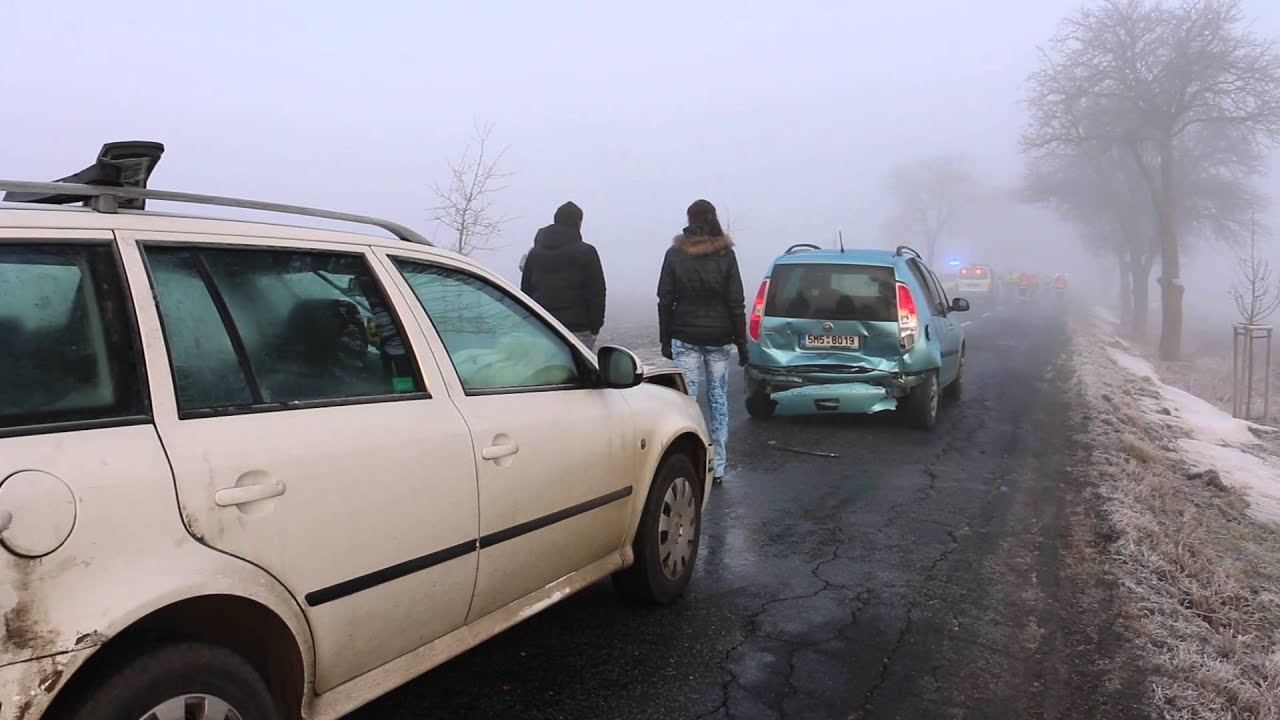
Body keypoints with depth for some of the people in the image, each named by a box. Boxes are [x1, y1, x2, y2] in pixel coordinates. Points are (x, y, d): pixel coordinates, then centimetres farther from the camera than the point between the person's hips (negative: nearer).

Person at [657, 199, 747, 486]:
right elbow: (736, 302, -3)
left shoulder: (675, 254, -1)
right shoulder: (725, 254, -2)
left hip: (685, 338, 0)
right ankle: (717, 467, 12)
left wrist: (665, 340, 7)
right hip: (719, 336, 1)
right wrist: (741, 341, 3)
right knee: (718, 397, 8)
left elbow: (665, 301, 0)